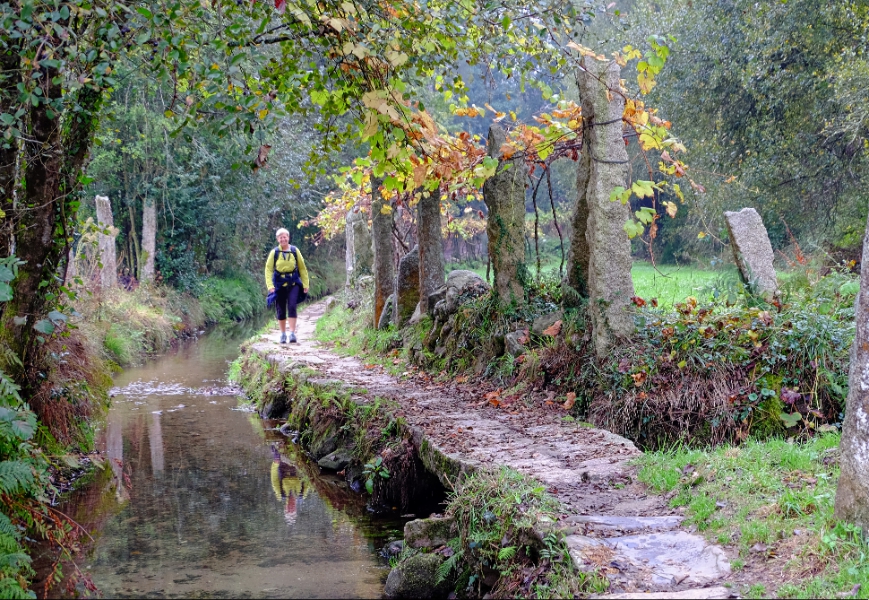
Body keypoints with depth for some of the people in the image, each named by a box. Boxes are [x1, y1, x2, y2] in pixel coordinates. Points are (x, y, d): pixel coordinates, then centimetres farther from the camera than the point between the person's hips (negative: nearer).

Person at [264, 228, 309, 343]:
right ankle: (283, 334, 19)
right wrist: (270, 285, -12)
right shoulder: (274, 252, -1)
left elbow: (302, 268, 8)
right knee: (281, 310, 6)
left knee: (292, 306, -15)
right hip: (279, 285, 0)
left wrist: (305, 284, 5)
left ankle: (292, 333, -14)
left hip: (293, 283, 0)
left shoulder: (295, 251, 2)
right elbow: (268, 269, -1)